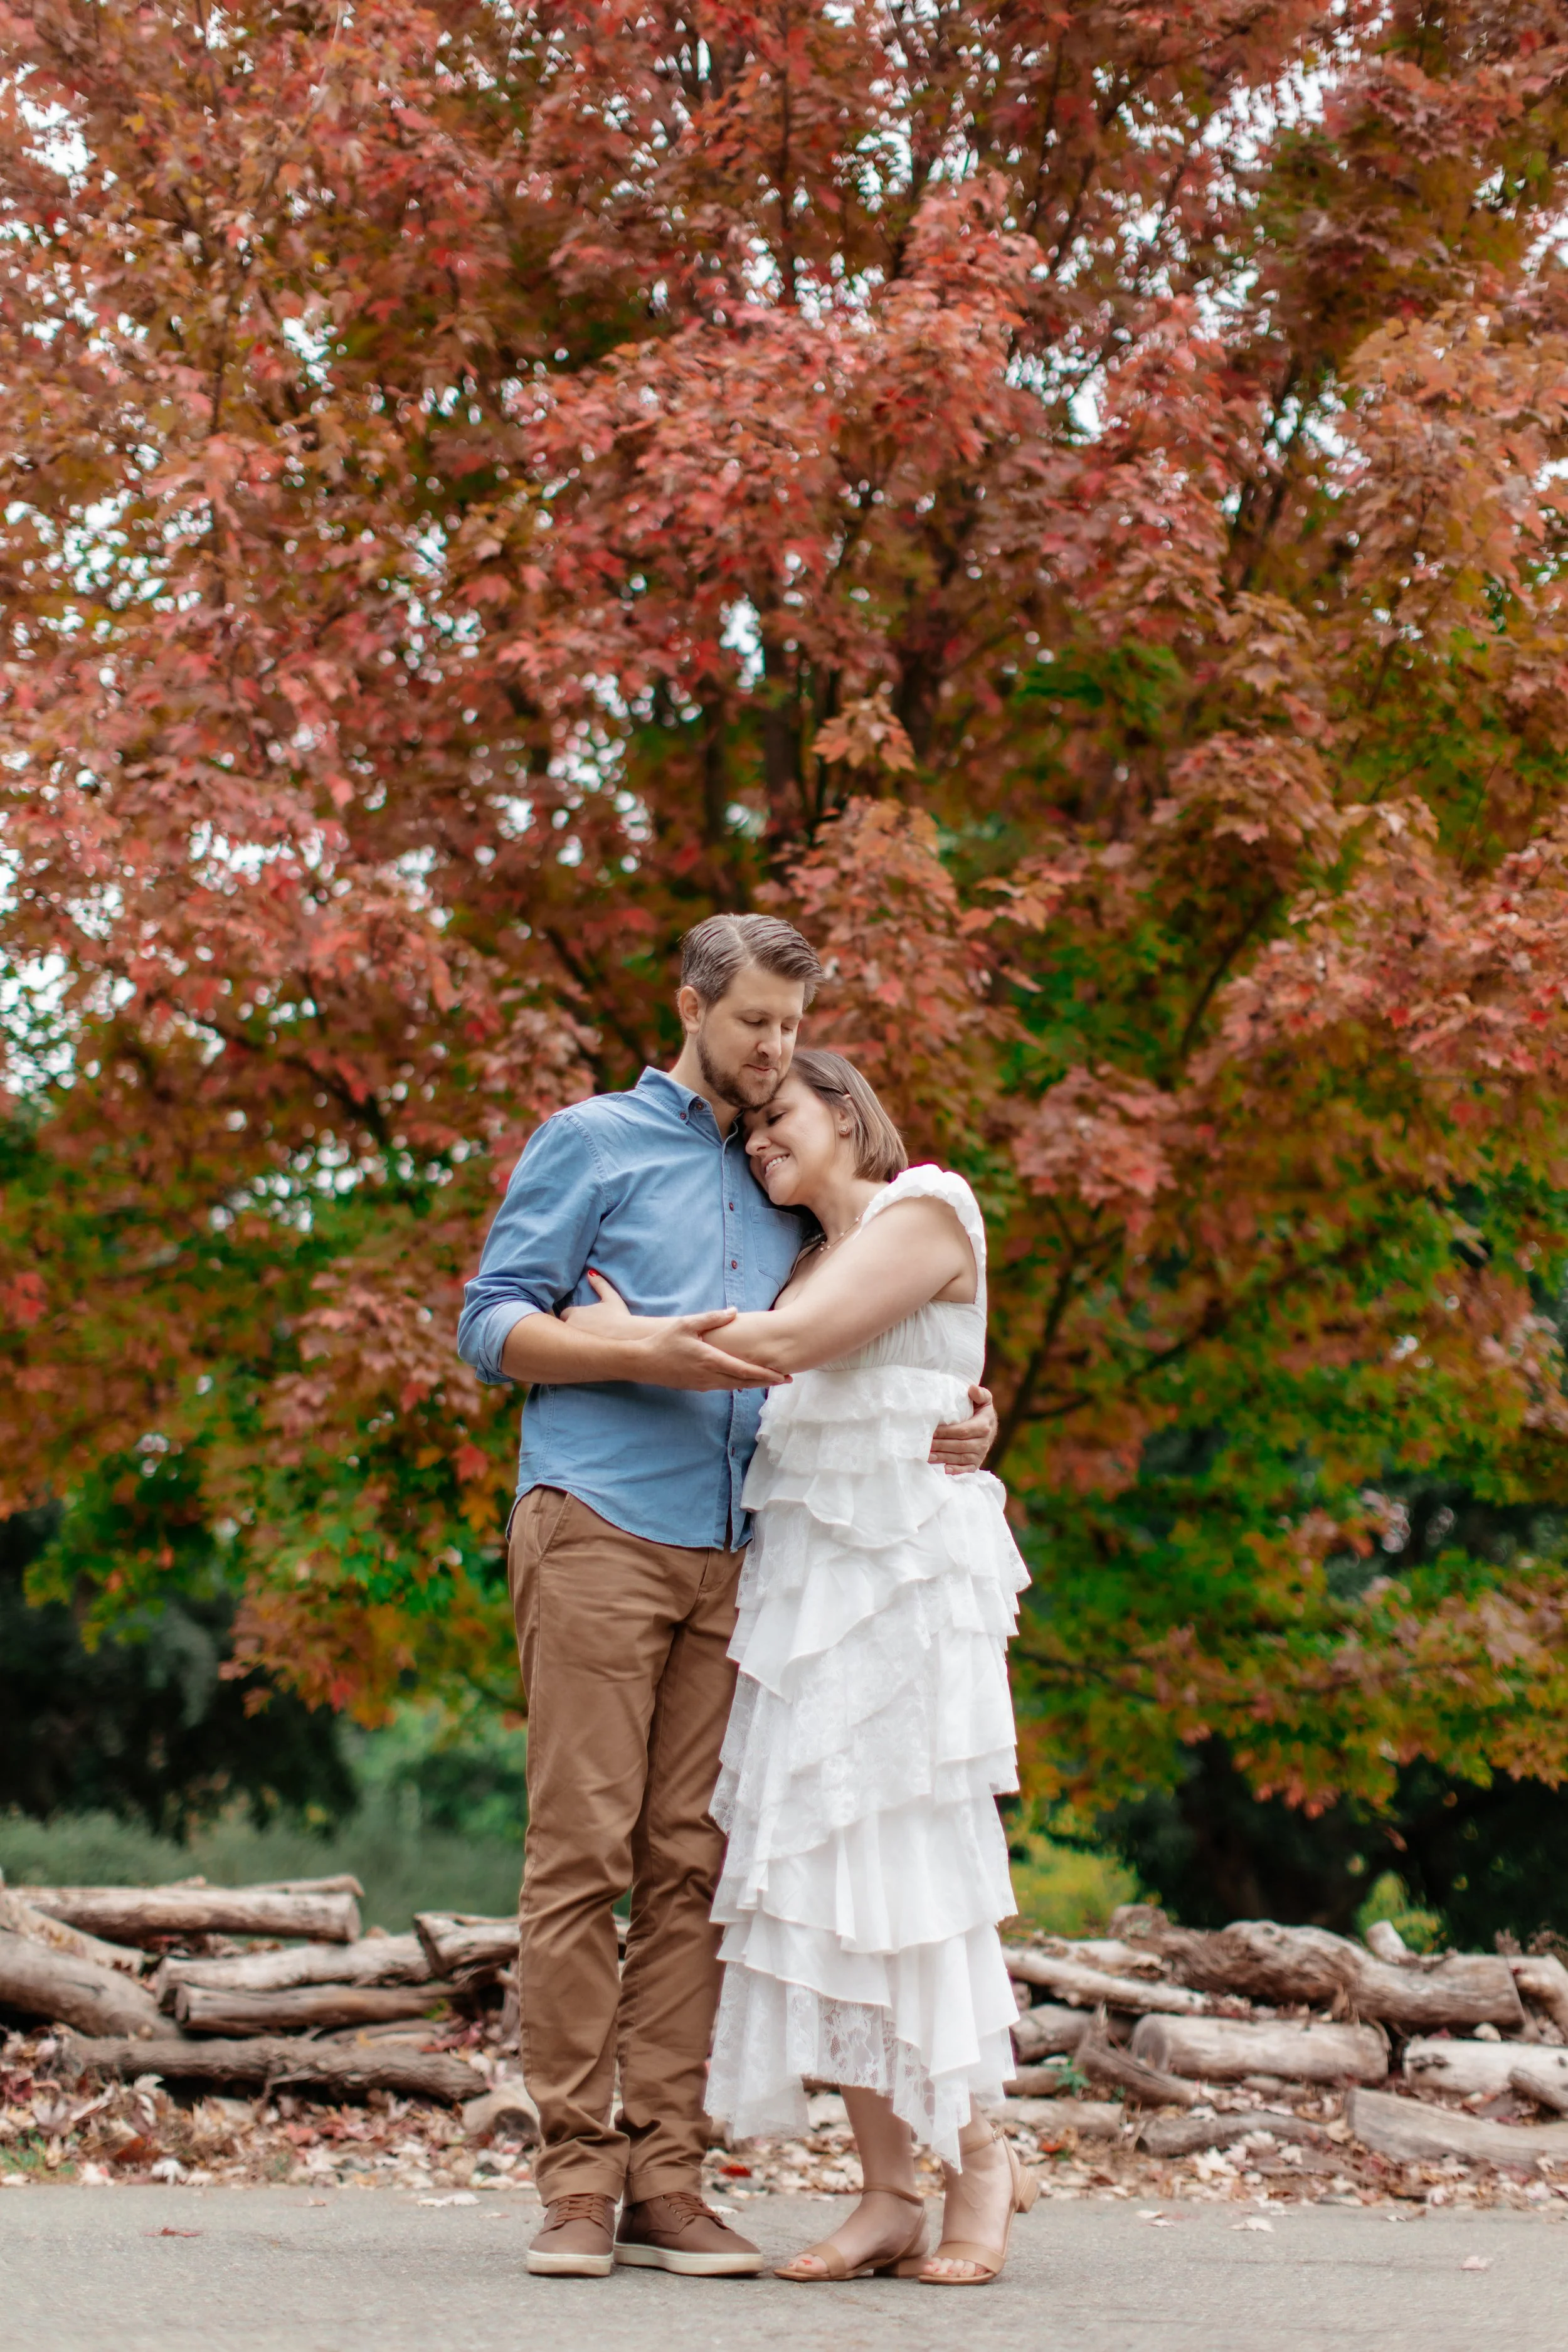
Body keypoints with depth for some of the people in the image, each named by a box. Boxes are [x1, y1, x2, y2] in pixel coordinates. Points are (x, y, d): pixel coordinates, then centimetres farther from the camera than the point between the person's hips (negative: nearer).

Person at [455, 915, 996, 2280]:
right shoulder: (592, 1142, 9)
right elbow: (493, 1324, 2)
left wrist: (964, 1417, 7)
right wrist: (647, 1356, -14)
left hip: (732, 1555, 5)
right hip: (600, 1528, -5)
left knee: (692, 1863, 0)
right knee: (582, 1850, -8)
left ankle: (665, 2178, 0)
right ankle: (578, 2178, -7)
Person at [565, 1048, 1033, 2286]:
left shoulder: (926, 1211, -1)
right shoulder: (815, 1258, 24)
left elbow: (787, 1344, -11)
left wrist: (632, 1340, -3)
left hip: (907, 1571, -7)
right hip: (806, 1577, 7)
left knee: (909, 1859, -8)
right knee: (820, 1869, -1)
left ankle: (980, 2157, 3)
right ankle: (889, 2195, 0)